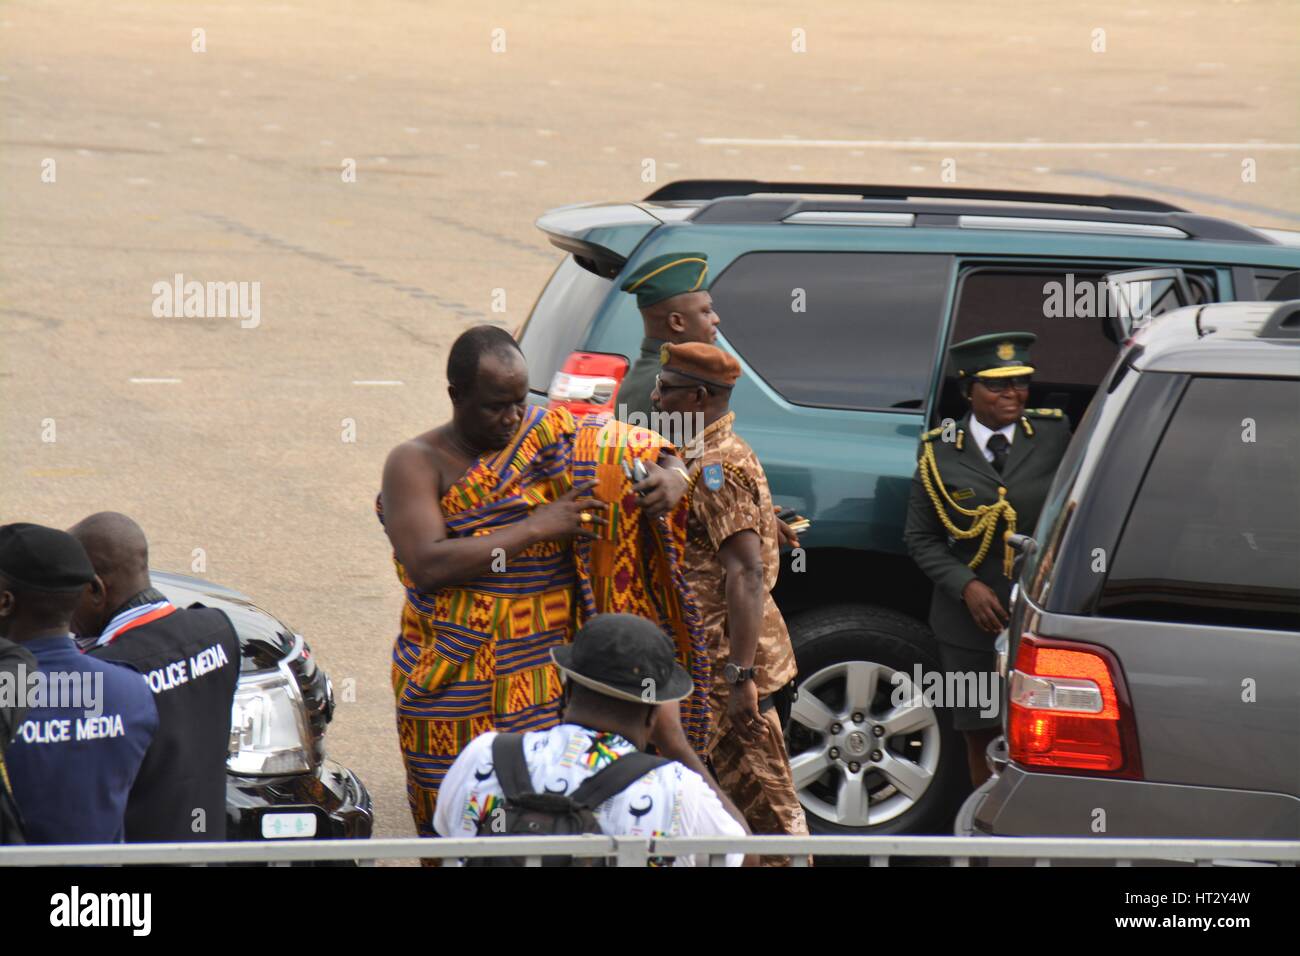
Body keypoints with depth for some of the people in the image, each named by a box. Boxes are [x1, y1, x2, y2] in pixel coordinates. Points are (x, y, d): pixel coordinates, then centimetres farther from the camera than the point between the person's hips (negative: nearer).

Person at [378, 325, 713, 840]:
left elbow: (657, 451, 16)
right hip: (456, 693, -2)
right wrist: (535, 529, -16)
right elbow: (428, 566, -16)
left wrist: (672, 478, -9)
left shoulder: (557, 441, 7)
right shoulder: (416, 464, -2)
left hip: (548, 680, 2)